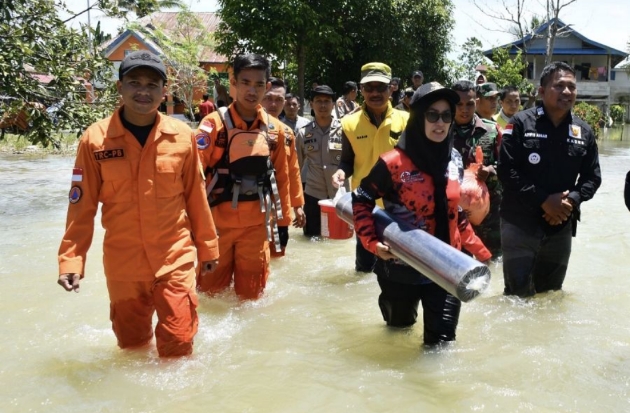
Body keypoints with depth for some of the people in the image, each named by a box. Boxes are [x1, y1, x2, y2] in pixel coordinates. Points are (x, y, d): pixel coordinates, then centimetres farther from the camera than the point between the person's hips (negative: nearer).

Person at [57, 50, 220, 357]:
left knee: (178, 346, 0)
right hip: (122, 265, 1)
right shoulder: (95, 139, -7)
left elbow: (195, 197, 4)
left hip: (176, 260, 0)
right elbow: (82, 207, -3)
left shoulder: (182, 136, -4)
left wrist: (207, 247, 9)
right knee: (131, 346, 17)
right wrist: (71, 260, -7)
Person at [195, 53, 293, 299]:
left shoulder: (275, 129, 4)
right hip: (217, 222, -2)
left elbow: (281, 177, 11)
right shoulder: (214, 123, -8)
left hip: (257, 225, 3)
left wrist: (283, 221, 12)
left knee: (252, 295, 12)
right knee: (211, 292, 10)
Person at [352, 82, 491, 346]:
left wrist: (479, 250, 13)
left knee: (442, 342, -3)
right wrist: (372, 243, -15)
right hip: (401, 268, -3)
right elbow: (361, 201, -5)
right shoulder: (393, 162, -16)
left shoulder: (454, 160, 1)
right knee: (399, 328, 20)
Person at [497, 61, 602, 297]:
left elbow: (592, 176, 8)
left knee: (551, 293, 18)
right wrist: (543, 200, -18)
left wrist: (572, 200, -12)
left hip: (561, 227, 4)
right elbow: (507, 171, -14)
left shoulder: (584, 132, 5)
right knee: (518, 294, 0)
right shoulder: (521, 123, -8)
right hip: (520, 224, -4)